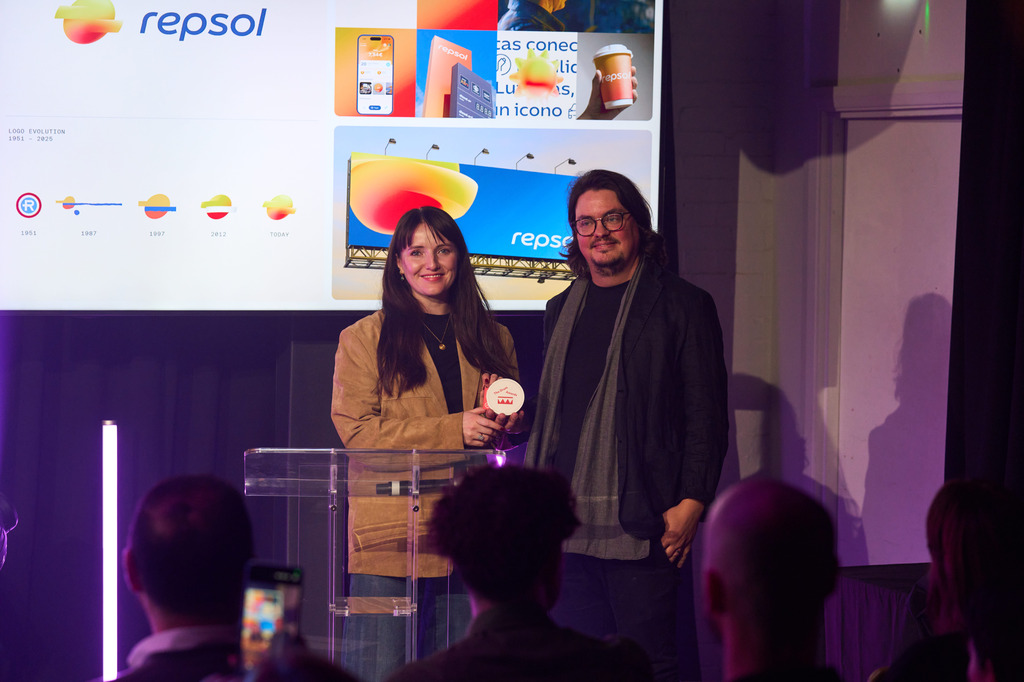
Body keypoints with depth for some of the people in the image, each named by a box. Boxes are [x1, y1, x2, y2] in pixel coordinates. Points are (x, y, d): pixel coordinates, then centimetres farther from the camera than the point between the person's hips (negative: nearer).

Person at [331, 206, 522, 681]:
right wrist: (453, 430, -13)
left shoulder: (492, 340, 17)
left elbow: (514, 428, 23)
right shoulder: (363, 339, 4)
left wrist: (500, 423, -2)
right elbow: (358, 432, -5)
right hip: (389, 533, -3)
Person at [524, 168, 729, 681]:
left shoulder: (682, 305, 1)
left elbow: (706, 414, -3)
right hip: (567, 523, 5)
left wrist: (691, 502, -12)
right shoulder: (562, 310, 18)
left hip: (640, 523, -5)